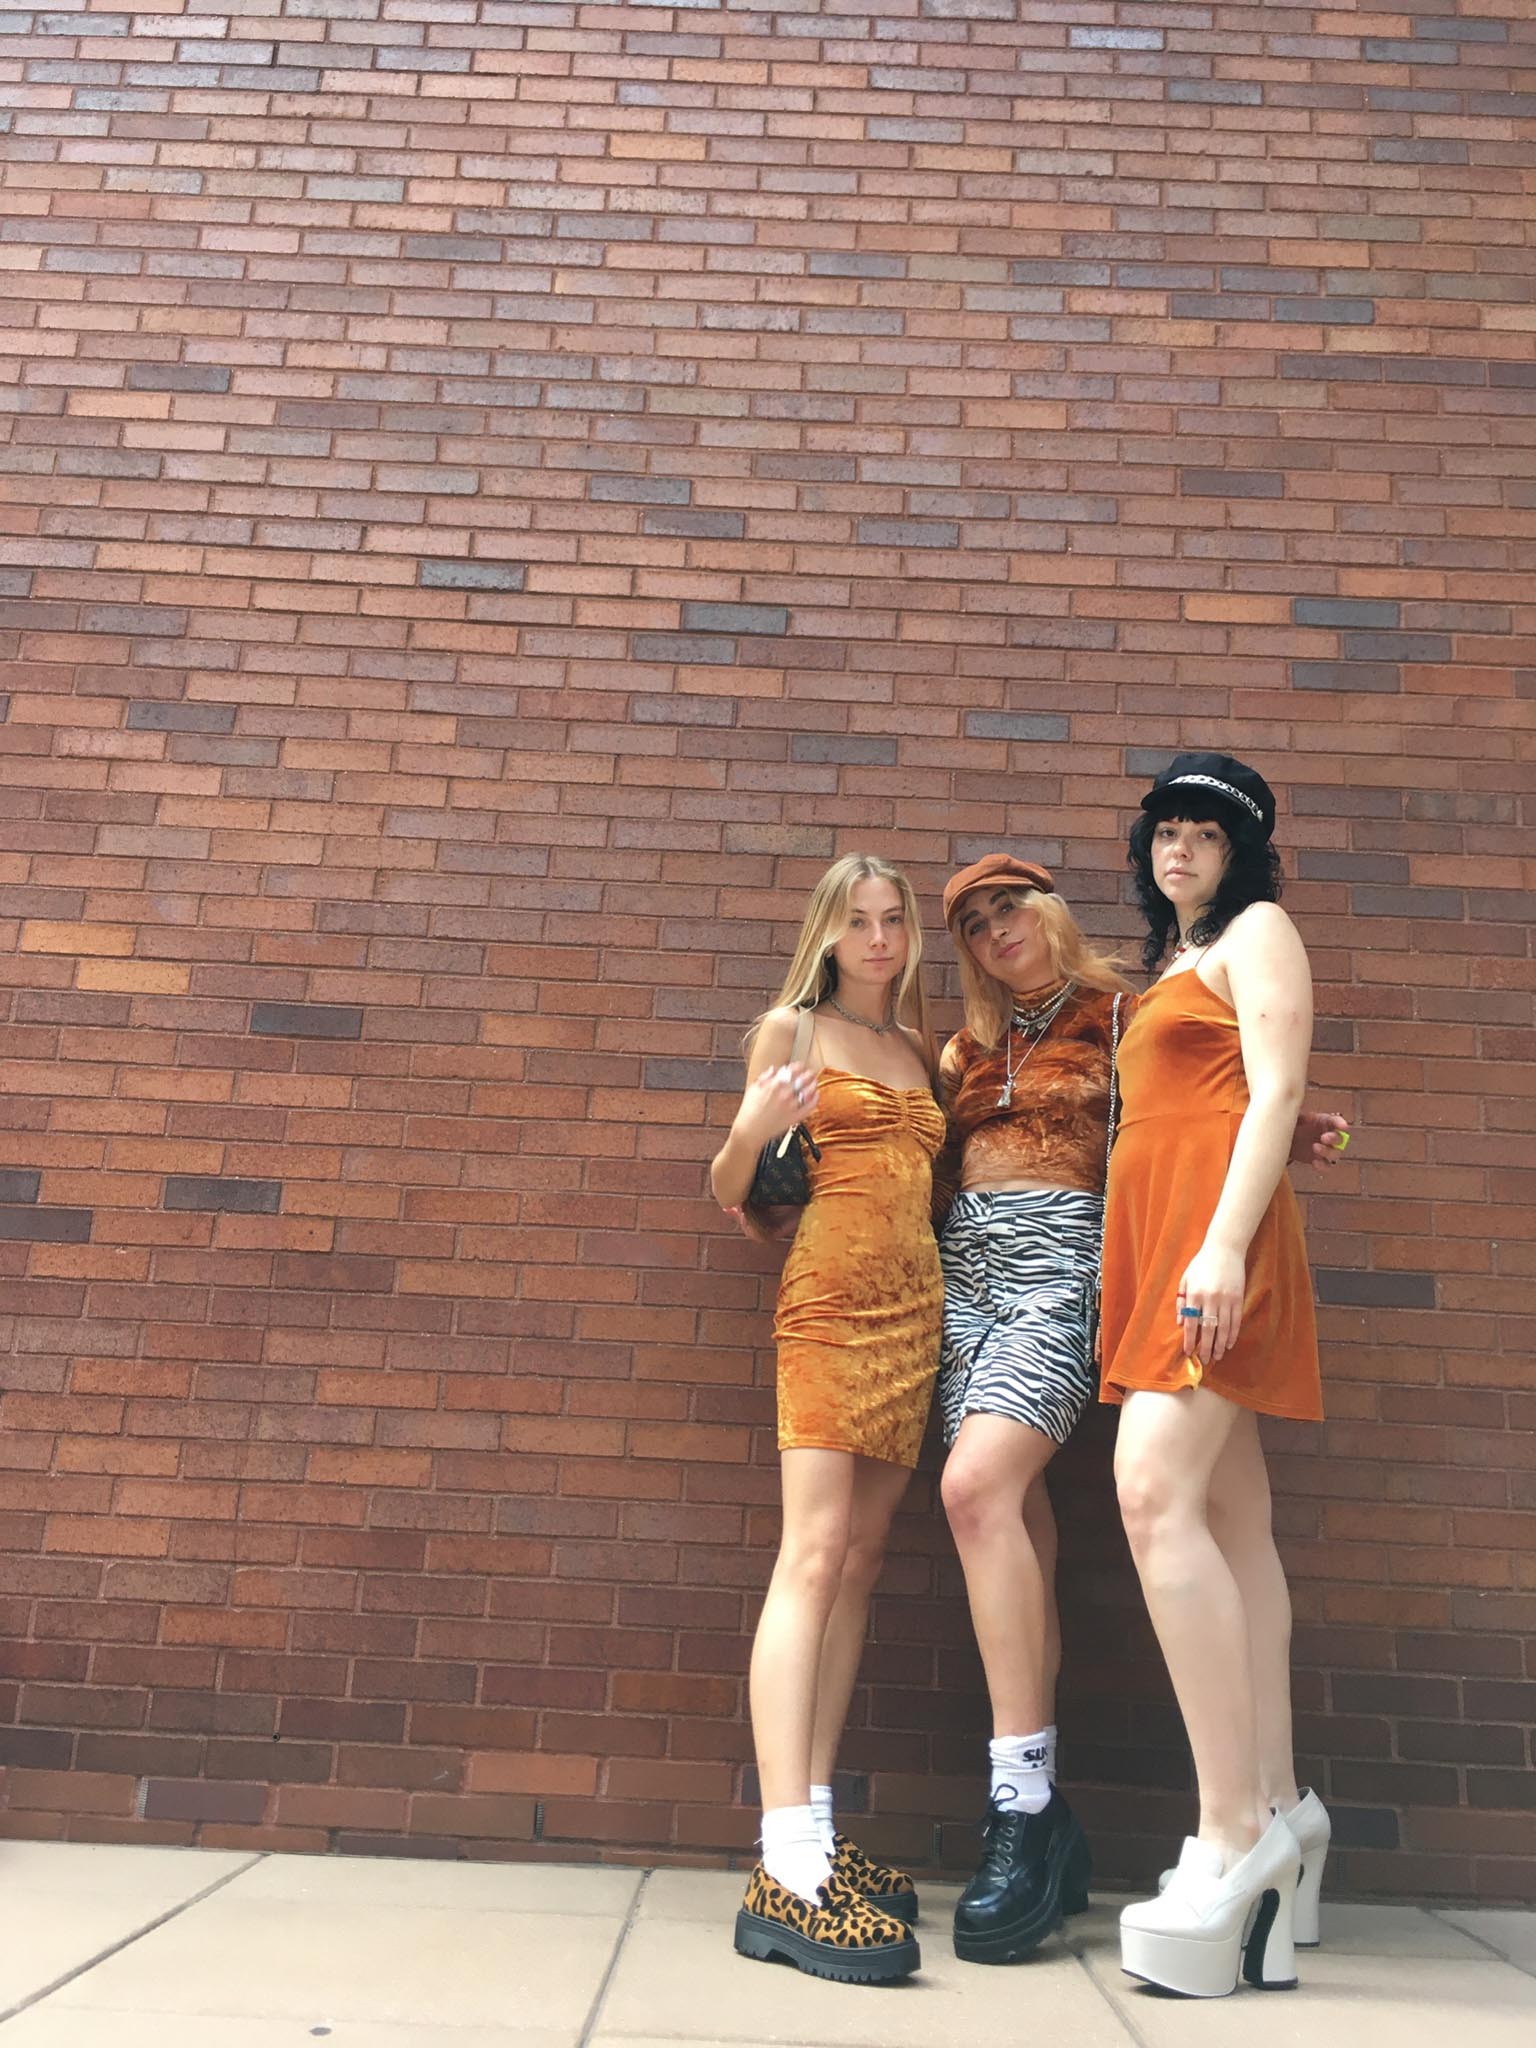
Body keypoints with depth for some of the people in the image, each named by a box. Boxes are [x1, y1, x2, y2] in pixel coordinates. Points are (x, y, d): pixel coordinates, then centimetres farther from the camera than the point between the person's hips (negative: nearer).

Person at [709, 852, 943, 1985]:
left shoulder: (925, 1054, 19)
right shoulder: (792, 1029, 7)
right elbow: (733, 1190, 3)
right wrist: (754, 1132, -18)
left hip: (917, 1312, 6)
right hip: (830, 1299, -5)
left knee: (862, 1563, 4)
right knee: (814, 1551, -15)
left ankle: (816, 1824, 10)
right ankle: (789, 1869, -18)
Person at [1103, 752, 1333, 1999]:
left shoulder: (1257, 930, 4)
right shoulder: (1174, 962, 27)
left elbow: (1277, 1091, -9)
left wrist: (1225, 1242, -21)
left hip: (1214, 1232, -8)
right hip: (1159, 1239, 8)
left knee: (1156, 1493, -20)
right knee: (1232, 1522, 5)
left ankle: (1237, 1828, -17)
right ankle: (1278, 1811, 9)